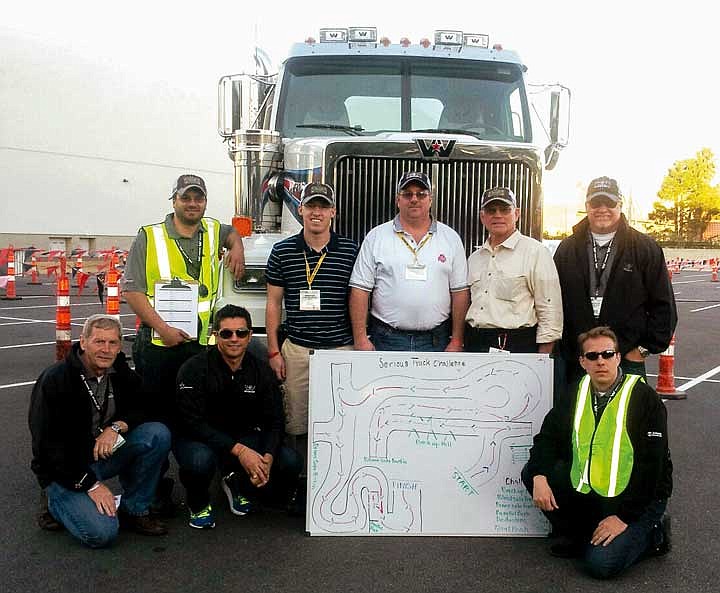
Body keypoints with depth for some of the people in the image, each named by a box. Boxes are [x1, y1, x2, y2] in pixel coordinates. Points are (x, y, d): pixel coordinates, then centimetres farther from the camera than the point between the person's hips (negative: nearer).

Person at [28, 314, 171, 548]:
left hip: (106, 453, 5)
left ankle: (134, 510, -5)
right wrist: (90, 484, -20)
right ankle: (56, 500, 9)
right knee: (102, 533, -23)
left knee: (158, 434, -19)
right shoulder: (55, 380, -18)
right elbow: (46, 445, -19)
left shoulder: (121, 373, -2)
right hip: (64, 468, -5)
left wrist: (116, 427, -21)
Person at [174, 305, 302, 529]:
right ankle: (198, 503, -1)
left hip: (243, 437, 4)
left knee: (290, 463, -17)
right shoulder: (195, 369, -15)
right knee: (200, 460, -39)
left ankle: (238, 485, 14)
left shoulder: (261, 372, -3)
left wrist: (267, 457, -25)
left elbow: (275, 422, -3)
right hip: (199, 439, -4)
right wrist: (238, 450, -31)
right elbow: (193, 422, -22)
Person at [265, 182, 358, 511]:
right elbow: (274, 303, 9)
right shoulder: (282, 251, 5)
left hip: (340, 350, -1)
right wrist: (273, 349, 4)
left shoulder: (351, 251, 3)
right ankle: (303, 482, 19)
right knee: (298, 422, 5)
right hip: (296, 350, 1)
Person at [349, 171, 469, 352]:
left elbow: (460, 291, 4)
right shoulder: (376, 237, 3)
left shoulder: (451, 238, 7)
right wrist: (360, 339, -7)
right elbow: (360, 289, -1)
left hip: (436, 341, 1)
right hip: (386, 339, -1)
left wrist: (457, 341, -1)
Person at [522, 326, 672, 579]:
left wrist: (624, 516, -19)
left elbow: (650, 465, -17)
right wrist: (539, 476, -18)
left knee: (601, 563, -22)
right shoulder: (577, 392, 3)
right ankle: (579, 537, 8)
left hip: (639, 497, -6)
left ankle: (652, 533, 7)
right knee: (531, 473, -8)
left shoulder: (645, 398, -15)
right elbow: (548, 436, 2)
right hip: (586, 488, 6)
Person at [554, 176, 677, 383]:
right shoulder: (567, 249, 8)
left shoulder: (646, 248, 2)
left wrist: (645, 348, -3)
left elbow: (664, 306, 2)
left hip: (628, 360, -2)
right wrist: (560, 349, 3)